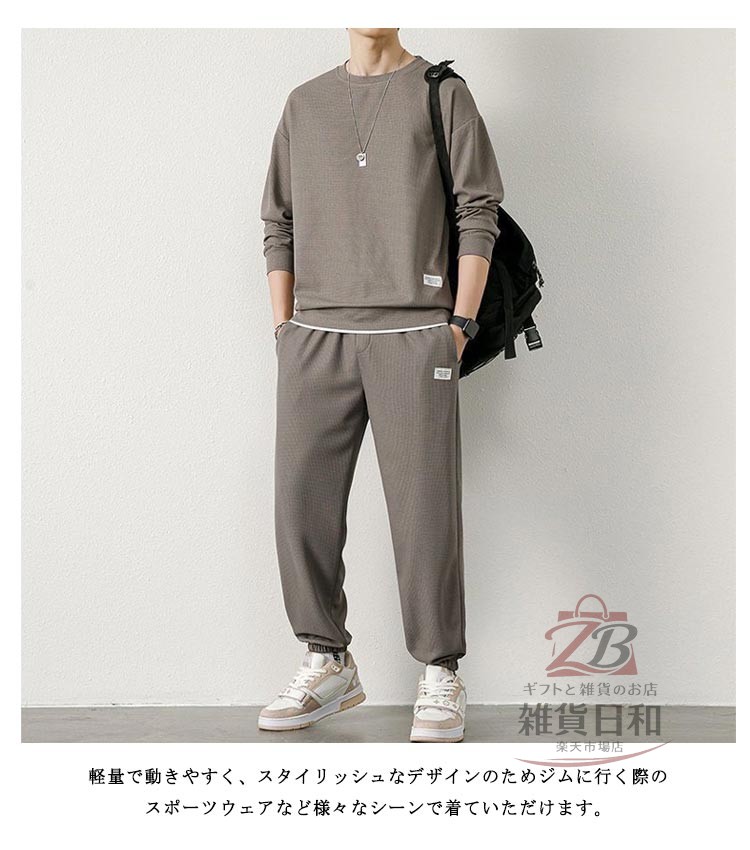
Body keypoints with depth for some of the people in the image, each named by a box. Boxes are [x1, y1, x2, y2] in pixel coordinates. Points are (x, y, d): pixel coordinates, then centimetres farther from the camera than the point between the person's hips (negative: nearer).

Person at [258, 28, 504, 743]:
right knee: (302, 501, -2)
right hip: (317, 336, 3)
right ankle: (328, 664, 12)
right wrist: (285, 331, 7)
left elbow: (478, 212, 1)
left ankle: (440, 677, 6)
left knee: (425, 505, -6)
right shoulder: (305, 104, 17)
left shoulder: (443, 94, 7)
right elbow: (280, 224, 16)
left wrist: (460, 324, -8)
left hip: (413, 334, -3)